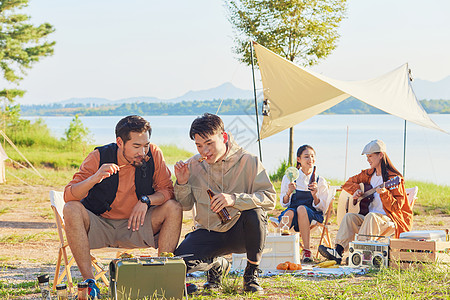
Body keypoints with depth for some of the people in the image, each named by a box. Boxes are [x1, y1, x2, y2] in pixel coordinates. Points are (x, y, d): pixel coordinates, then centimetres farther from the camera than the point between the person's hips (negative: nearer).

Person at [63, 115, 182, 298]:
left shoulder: (153, 155, -9)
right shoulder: (99, 157, -14)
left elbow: (167, 190, -4)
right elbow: (69, 195, -19)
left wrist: (146, 200, -25)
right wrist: (95, 178, -38)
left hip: (134, 226, 1)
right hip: (99, 226, -1)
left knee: (174, 208, -20)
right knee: (71, 209, -30)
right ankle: (89, 281, -29)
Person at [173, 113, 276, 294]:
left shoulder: (249, 162, -10)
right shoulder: (193, 165, 0)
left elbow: (270, 199, -19)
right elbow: (185, 206, 8)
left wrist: (234, 199, -34)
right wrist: (182, 183, -13)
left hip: (240, 232, -2)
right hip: (209, 233, 2)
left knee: (255, 214, -35)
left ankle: (251, 274, -11)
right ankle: (217, 264, 13)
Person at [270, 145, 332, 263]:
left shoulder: (320, 181, 8)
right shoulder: (289, 178, 9)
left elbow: (322, 208, 5)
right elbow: (283, 203, 9)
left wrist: (315, 195, -14)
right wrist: (289, 193, -12)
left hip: (312, 215, -1)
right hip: (291, 210, 1)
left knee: (302, 208, -36)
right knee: (290, 212, -36)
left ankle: (306, 250, -37)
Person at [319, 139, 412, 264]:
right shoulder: (369, 174, 13)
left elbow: (396, 207, -14)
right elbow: (349, 183, 24)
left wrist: (384, 193, -31)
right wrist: (356, 190, 3)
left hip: (391, 219, -7)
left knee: (371, 216, -36)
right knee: (349, 217, -18)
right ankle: (338, 251, -34)